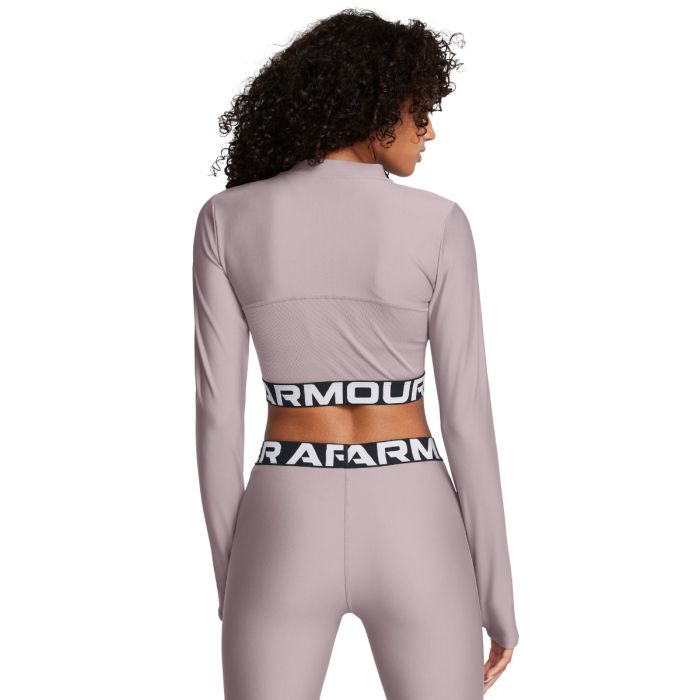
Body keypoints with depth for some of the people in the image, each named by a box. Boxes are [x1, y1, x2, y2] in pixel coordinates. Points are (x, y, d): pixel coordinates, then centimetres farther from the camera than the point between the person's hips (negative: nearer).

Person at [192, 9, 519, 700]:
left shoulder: (226, 218, -3)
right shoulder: (438, 224, -7)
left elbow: (217, 411, -2)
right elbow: (468, 417, -6)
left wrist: (229, 574, 10)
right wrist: (498, 597, 3)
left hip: (287, 532, 1)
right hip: (410, 533, -1)